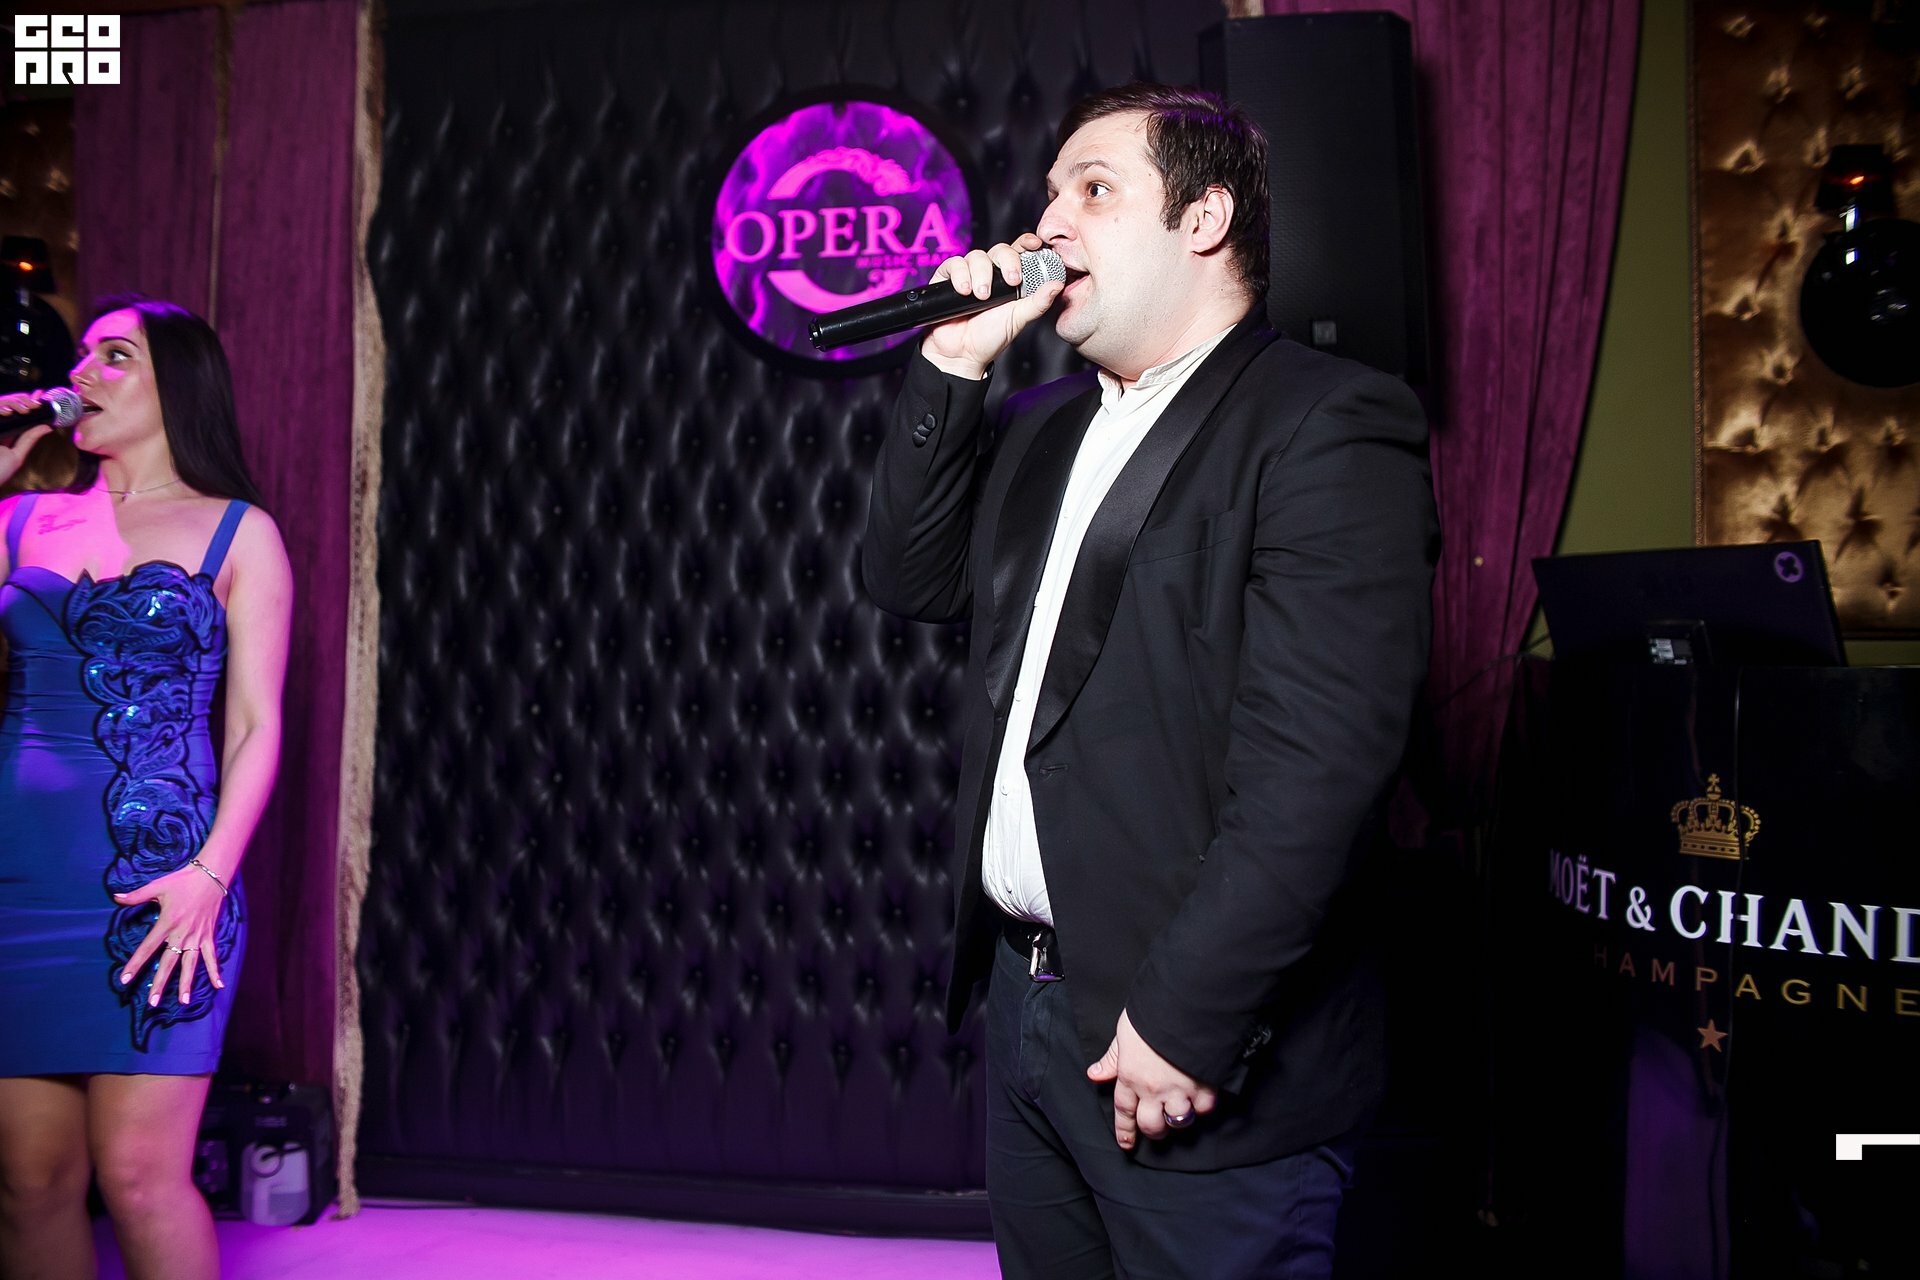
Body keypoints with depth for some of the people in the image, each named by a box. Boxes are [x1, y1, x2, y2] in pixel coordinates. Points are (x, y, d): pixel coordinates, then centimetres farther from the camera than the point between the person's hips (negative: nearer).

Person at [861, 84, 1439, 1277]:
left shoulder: (1330, 426, -13)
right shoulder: (1041, 427, 15)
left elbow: (1311, 766, -21)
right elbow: (911, 578, 11)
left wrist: (1185, 1019, -22)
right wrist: (951, 368, 2)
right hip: (1025, 1000, 8)